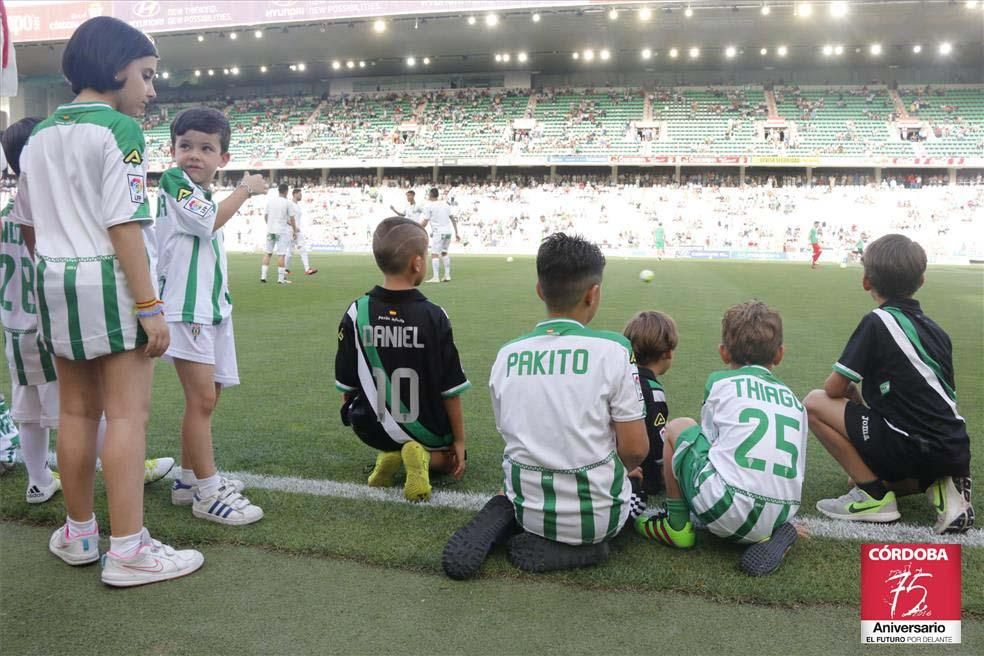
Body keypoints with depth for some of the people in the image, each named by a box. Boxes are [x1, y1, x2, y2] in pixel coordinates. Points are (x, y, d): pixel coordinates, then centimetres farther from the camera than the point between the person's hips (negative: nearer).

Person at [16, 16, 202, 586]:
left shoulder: (40, 137, 14)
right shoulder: (118, 129, -9)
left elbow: (29, 227, 17)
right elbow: (123, 225, -17)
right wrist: (150, 306, -17)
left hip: (57, 284, 8)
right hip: (111, 282, -8)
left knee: (77, 412, 14)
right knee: (127, 414, -5)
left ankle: (79, 534, 25)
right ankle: (128, 550, -2)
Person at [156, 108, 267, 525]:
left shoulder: (205, 196, 20)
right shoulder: (174, 181, -6)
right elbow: (210, 221, -19)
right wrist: (245, 189, -8)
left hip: (212, 308, 9)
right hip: (185, 309, -9)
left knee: (206, 398, 12)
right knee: (202, 399, -10)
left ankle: (188, 480, 23)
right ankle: (208, 494, -3)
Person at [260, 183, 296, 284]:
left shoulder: (270, 201, 4)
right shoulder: (287, 202, -8)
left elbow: (266, 216, 10)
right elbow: (291, 218, -5)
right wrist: (295, 231, 6)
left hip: (270, 230, 4)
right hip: (281, 231, -4)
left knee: (268, 253, 14)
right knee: (281, 255, -1)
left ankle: (263, 276, 11)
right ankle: (281, 278, -1)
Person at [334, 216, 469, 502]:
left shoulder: (356, 313, -13)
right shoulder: (433, 316, -19)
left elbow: (347, 385, -3)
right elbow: (450, 390, -11)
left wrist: (352, 415, 19)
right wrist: (459, 441, 2)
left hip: (374, 430, 3)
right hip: (429, 432, -3)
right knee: (452, 455, 28)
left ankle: (390, 454, 2)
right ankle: (425, 457, -6)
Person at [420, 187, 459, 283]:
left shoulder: (429, 206, -4)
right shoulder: (445, 204, 13)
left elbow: (425, 223, -5)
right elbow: (453, 219, 14)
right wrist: (456, 233, 19)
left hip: (438, 232, -6)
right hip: (448, 231, 6)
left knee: (434, 254, -3)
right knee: (444, 253, 19)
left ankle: (436, 277, -10)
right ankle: (447, 275, 17)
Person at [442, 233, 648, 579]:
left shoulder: (506, 355, -3)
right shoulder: (612, 350, -15)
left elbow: (511, 435, 7)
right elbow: (635, 449, -11)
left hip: (529, 508, 4)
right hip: (596, 516, -3)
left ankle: (503, 519, 4)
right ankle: (569, 548, 2)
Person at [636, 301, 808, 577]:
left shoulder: (720, 382, 8)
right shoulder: (794, 400, 19)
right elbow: (796, 469, 20)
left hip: (727, 510, -4)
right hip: (781, 513, 5)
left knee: (677, 427, 17)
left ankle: (677, 525, 20)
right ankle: (767, 535, 10)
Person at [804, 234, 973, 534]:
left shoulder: (877, 322, -11)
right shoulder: (934, 328, 12)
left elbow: (834, 389, -8)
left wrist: (850, 390, 15)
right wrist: (863, 396, 20)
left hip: (916, 448, -8)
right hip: (954, 452, 8)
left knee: (814, 403, -2)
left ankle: (874, 495, -1)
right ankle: (939, 484, 7)